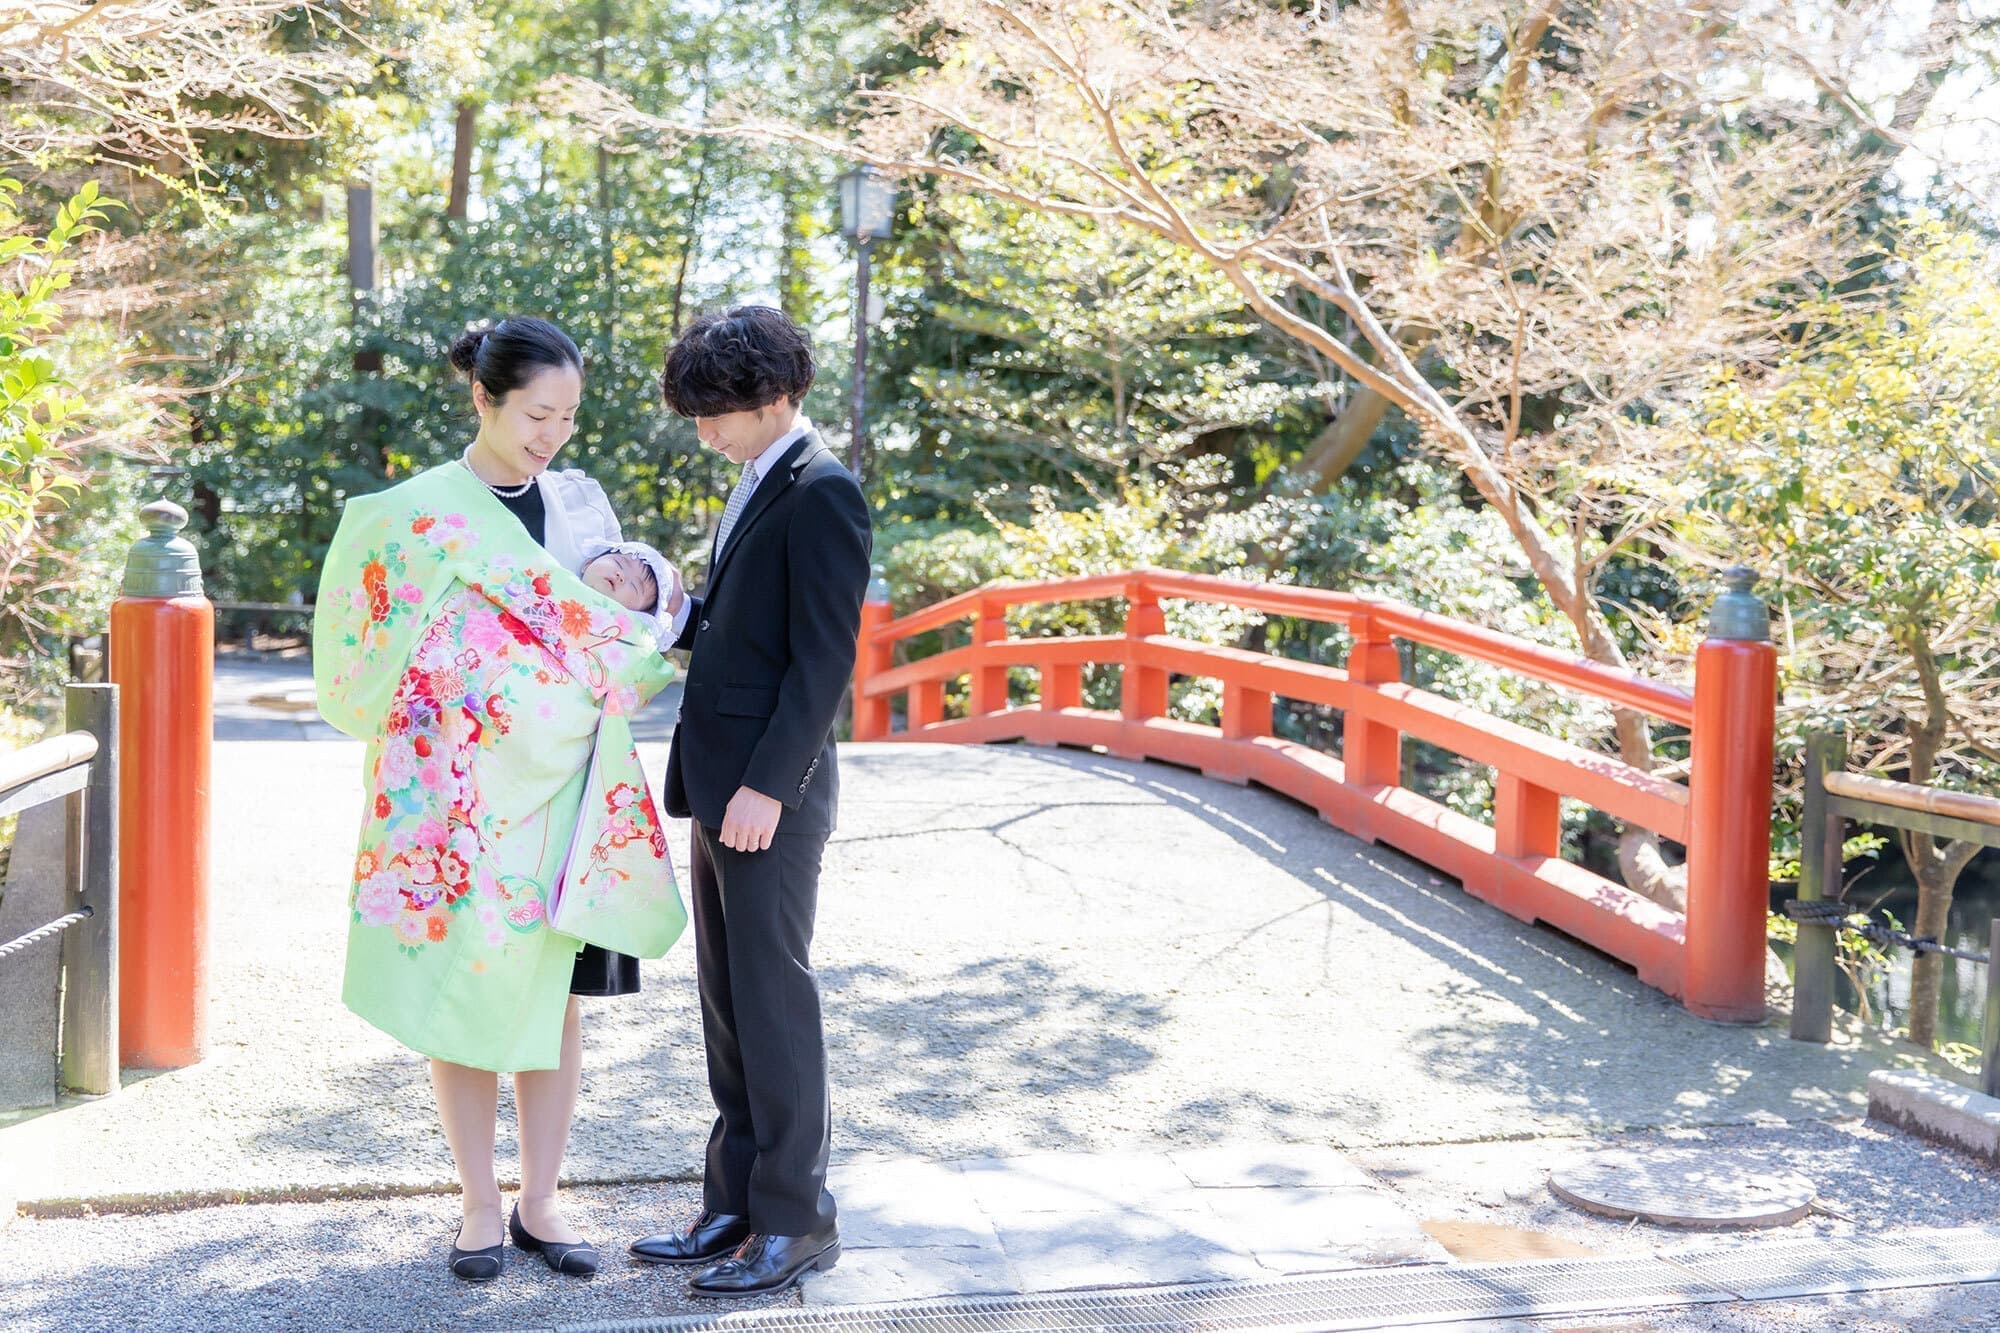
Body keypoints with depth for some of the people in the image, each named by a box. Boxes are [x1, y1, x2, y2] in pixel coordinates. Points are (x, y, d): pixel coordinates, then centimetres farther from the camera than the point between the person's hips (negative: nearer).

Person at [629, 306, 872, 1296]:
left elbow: (824, 656, -18)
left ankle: (795, 1221, 10)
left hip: (770, 792, -9)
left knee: (773, 1001, -1)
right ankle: (736, 1207, 23)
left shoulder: (821, 493, -13)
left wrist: (767, 786, -21)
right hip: (720, 785, 9)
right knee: (727, 1004, 13)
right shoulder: (755, 486, 16)